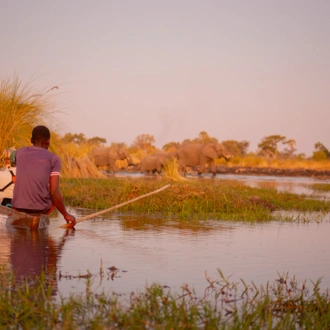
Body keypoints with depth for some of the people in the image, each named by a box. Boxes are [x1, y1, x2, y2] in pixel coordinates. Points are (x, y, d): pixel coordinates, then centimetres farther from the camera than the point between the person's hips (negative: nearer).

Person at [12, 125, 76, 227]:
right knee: (57, 196, 29)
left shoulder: (19, 153, 9)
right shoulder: (54, 159, -2)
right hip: (41, 208, -3)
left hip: (18, 206, 3)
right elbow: (54, 192, -9)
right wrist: (66, 214, 2)